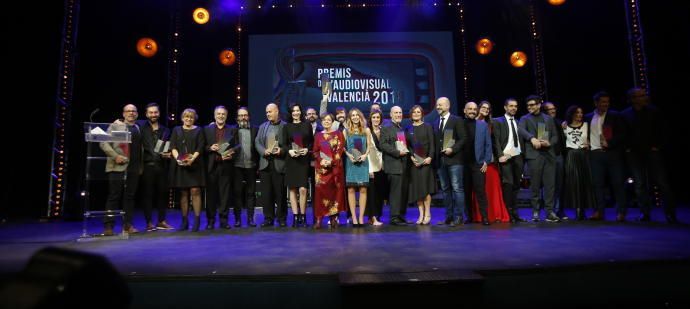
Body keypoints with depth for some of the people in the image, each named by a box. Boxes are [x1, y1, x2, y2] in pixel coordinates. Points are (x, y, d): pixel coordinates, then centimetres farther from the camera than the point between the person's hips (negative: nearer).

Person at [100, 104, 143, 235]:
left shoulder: (138, 129, 17)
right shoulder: (115, 126, 4)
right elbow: (103, 143, -2)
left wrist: (141, 166, 9)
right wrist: (115, 156, -13)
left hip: (134, 168, 4)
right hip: (118, 167, -4)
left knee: (130, 197, 6)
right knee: (114, 197, -1)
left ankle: (127, 225, 11)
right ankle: (108, 226, 5)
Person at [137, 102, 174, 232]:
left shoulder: (165, 130, 16)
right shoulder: (141, 126, 5)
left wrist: (168, 155, -1)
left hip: (162, 166, 4)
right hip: (147, 166, -3)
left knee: (163, 193, 5)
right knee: (147, 194, 0)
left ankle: (161, 221, 15)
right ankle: (149, 222, 7)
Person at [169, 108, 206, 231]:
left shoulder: (198, 130, 10)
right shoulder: (176, 130, 16)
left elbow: (200, 147, 1)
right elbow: (172, 146, 6)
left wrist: (192, 158, -15)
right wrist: (177, 158, -12)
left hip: (194, 165, -2)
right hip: (180, 165, 2)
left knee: (195, 191, -9)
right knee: (183, 193, 3)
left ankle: (197, 220, -5)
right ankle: (185, 221, 9)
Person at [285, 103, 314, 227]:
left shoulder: (307, 125, 9)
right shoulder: (287, 127, 10)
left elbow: (312, 142, 11)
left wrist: (307, 149, -8)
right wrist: (289, 151, -9)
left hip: (304, 160, -1)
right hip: (291, 160, 1)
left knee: (303, 189, -10)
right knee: (292, 189, 1)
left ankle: (302, 216, 3)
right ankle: (295, 216, 8)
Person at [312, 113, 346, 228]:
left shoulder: (338, 133, 7)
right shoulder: (318, 135, 13)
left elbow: (340, 150, -1)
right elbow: (315, 151, 9)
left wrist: (332, 161, -14)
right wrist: (321, 160, -10)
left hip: (335, 166, -1)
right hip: (321, 167, 1)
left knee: (335, 190, -2)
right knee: (320, 191, -7)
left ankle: (333, 218, 5)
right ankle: (319, 218, -5)